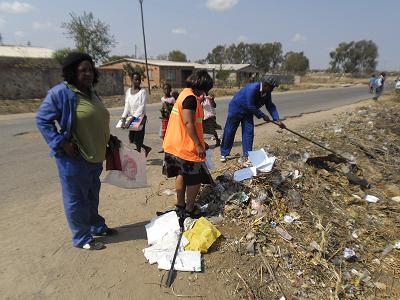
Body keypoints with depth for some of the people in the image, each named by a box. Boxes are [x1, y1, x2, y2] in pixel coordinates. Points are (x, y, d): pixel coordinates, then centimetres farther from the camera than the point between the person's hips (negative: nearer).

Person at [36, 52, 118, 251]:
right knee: (76, 199, 8)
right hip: (74, 158, -8)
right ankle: (82, 239, 24)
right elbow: (42, 120, -13)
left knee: (92, 196, 22)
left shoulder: (91, 93, 11)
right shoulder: (60, 92, -15)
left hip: (95, 156, 8)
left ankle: (97, 226, 41)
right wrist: (62, 144, -20)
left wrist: (108, 137, 13)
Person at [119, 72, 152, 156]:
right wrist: (123, 118, -17)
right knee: (132, 140, 13)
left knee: (137, 141, -1)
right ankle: (147, 148, 37)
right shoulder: (128, 91, 5)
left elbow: (141, 107, -19)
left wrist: (131, 119, -28)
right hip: (131, 118, 6)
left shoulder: (142, 91, -11)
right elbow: (127, 105, -1)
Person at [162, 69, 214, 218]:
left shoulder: (185, 93, 14)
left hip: (175, 145, 10)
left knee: (182, 175, 21)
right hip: (186, 147, -10)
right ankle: (190, 209, 20)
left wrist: (200, 141, 21)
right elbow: (188, 123, -24)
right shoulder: (191, 98, -17)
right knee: (195, 179, 5)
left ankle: (180, 206, 34)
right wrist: (198, 144, -20)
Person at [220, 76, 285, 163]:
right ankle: (224, 154, 18)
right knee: (229, 132, 3)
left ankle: (247, 156, 8)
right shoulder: (252, 88, -31)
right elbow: (251, 106, -30)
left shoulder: (267, 92, -8)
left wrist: (277, 120, -13)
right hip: (236, 109, -7)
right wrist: (263, 116, -22)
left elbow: (270, 106, -4)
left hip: (247, 111, 7)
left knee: (249, 132, 0)